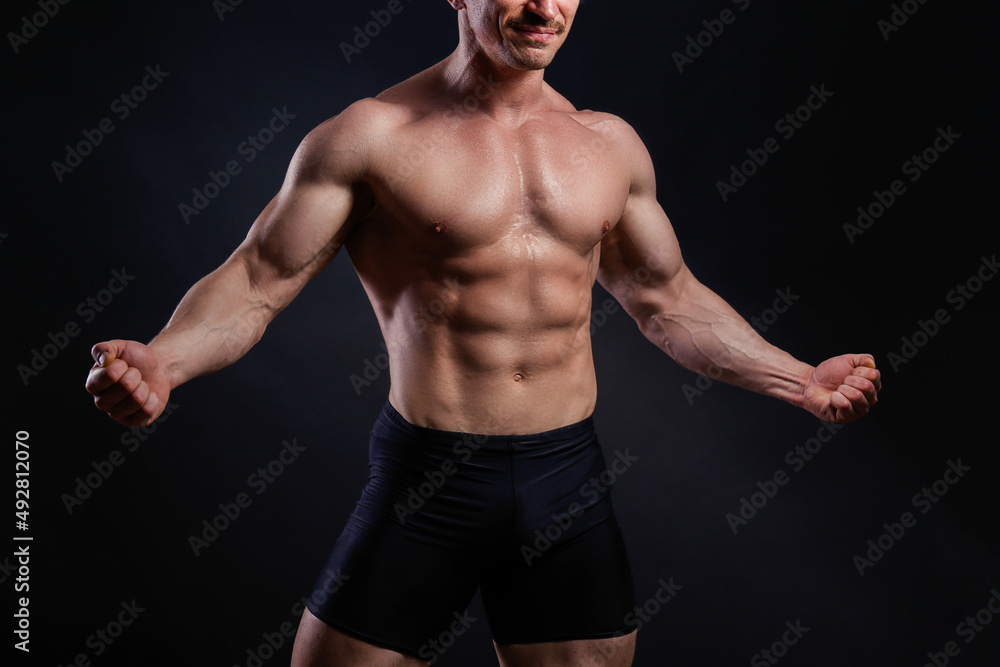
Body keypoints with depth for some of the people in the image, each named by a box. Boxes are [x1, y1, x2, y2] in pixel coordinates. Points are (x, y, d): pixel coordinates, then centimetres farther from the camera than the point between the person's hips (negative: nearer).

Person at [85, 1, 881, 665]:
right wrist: (160, 362, -25)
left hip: (568, 483, 4)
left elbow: (666, 297, 19)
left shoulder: (610, 144, 9)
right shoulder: (372, 135, -5)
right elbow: (255, 281, -6)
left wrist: (798, 378, 17)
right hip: (426, 479, -3)